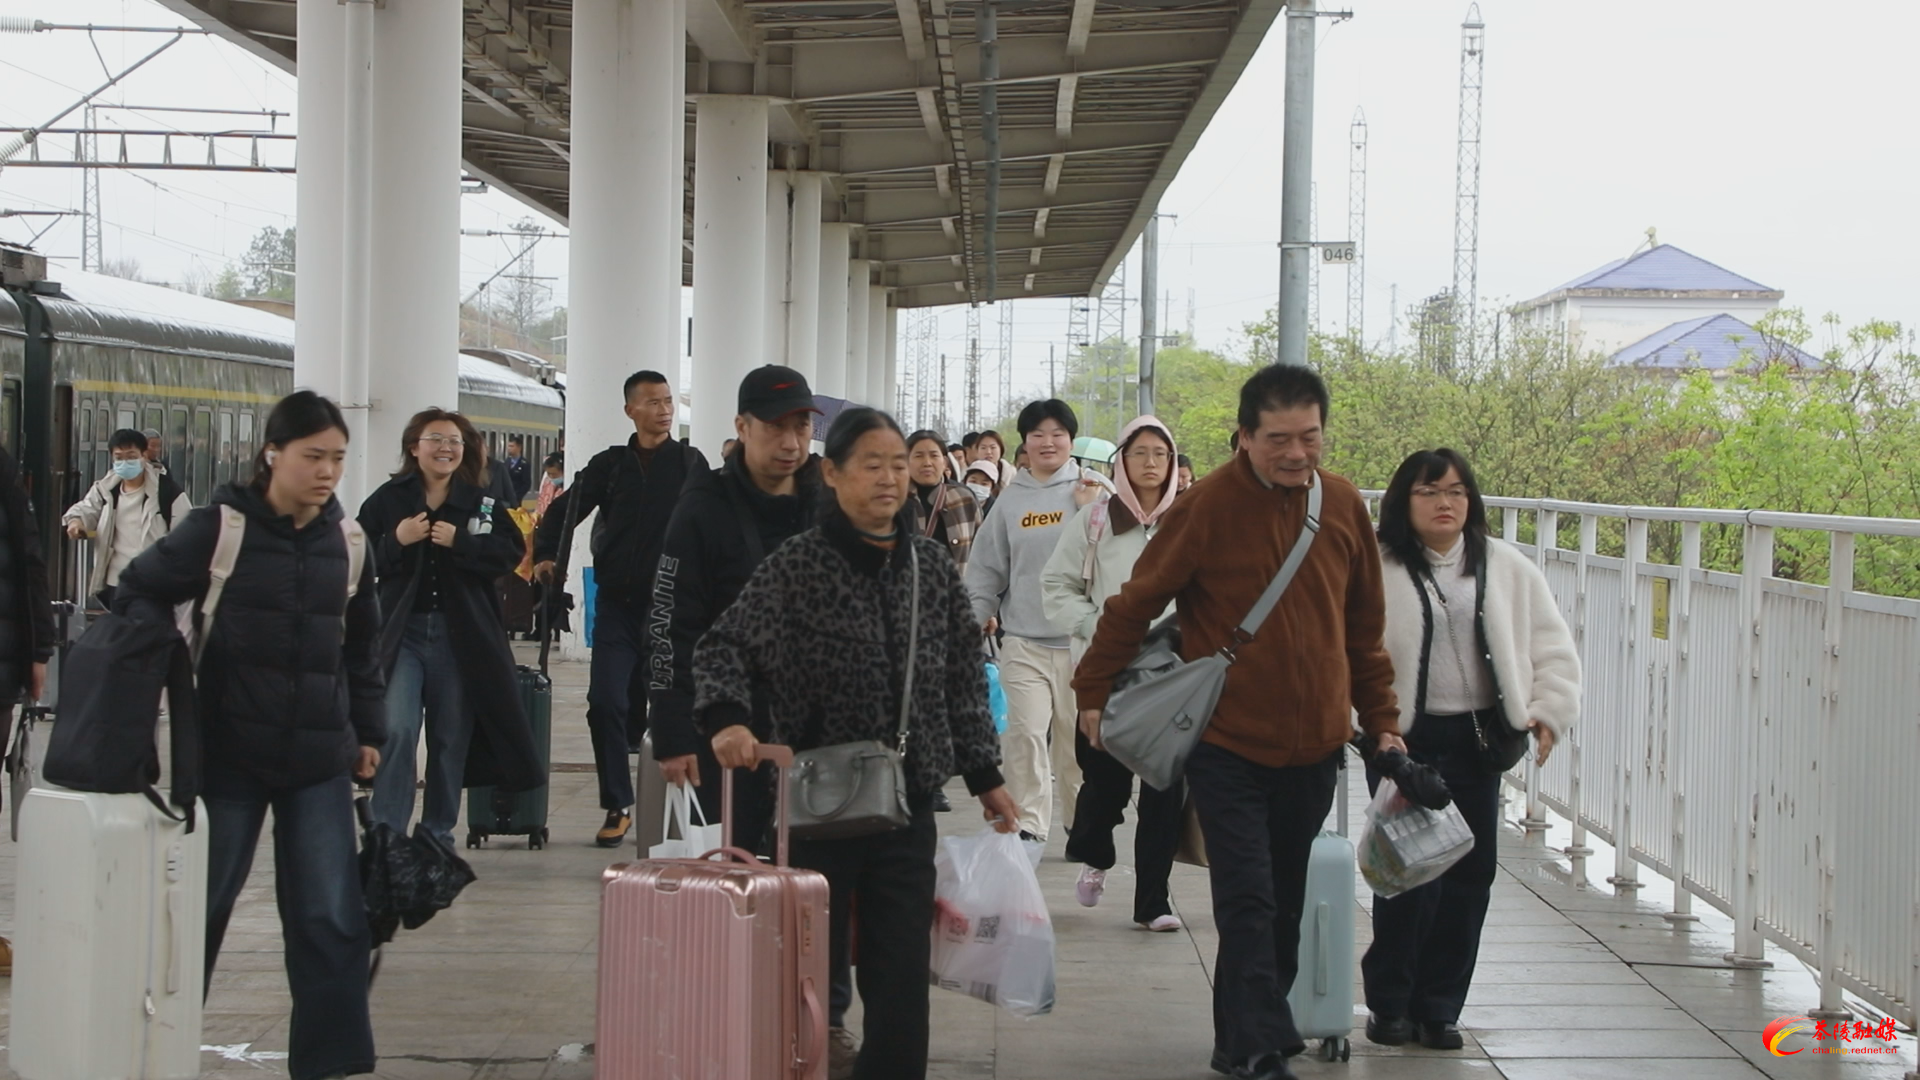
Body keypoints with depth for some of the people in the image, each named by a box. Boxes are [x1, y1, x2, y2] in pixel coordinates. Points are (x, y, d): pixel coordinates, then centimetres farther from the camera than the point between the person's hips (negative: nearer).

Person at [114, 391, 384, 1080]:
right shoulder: (220, 526, -7)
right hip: (228, 754, -3)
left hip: (320, 758, 3)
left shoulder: (348, 539, 5)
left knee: (331, 918, 0)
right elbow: (139, 594, 0)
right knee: (199, 906, 9)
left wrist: (367, 731, 16)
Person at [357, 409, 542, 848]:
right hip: (401, 633, -2)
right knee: (396, 731, -13)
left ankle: (438, 833, 21)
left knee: (451, 738, 8)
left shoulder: (484, 504, 6)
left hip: (461, 636, 2)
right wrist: (395, 542, -15)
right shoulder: (387, 500, 3)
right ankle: (387, 834, -6)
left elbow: (510, 552, -3)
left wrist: (459, 543, -15)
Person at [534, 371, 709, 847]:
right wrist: (545, 555, -6)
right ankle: (618, 807, 3)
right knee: (606, 703, -6)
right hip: (617, 604, 2)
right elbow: (565, 509, 10)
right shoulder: (610, 464, 7)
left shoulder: (692, 464, 2)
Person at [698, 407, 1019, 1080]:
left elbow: (964, 679, 11)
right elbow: (724, 648, -7)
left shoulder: (932, 566, 5)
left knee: (901, 972, 4)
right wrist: (728, 720, -25)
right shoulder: (797, 565, -7)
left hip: (908, 801, 3)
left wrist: (985, 776, 10)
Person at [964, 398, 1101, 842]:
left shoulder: (1092, 491, 3)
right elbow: (986, 565, 13)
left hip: (1080, 637, -1)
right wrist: (978, 614, 4)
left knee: (1077, 736, 5)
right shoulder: (1011, 499, 9)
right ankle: (1028, 824, 0)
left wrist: (1091, 510, -13)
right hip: (1024, 641, 1)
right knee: (1026, 731, -7)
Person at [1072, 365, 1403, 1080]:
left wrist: (1380, 718, 13)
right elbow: (1135, 603, -3)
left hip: (1313, 746, 5)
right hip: (1227, 745, -5)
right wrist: (1094, 692, -1)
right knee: (1249, 905, -9)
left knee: (1286, 906, 12)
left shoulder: (1345, 506, 3)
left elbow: (1364, 627, 13)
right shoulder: (1207, 507, -11)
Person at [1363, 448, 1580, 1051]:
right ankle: (1390, 1003, 12)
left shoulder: (1508, 570, 8)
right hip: (1405, 740, -4)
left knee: (1470, 872, 6)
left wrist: (1549, 711, -1)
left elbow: (1551, 647, 11)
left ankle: (1439, 1006, 19)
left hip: (1477, 738, 4)